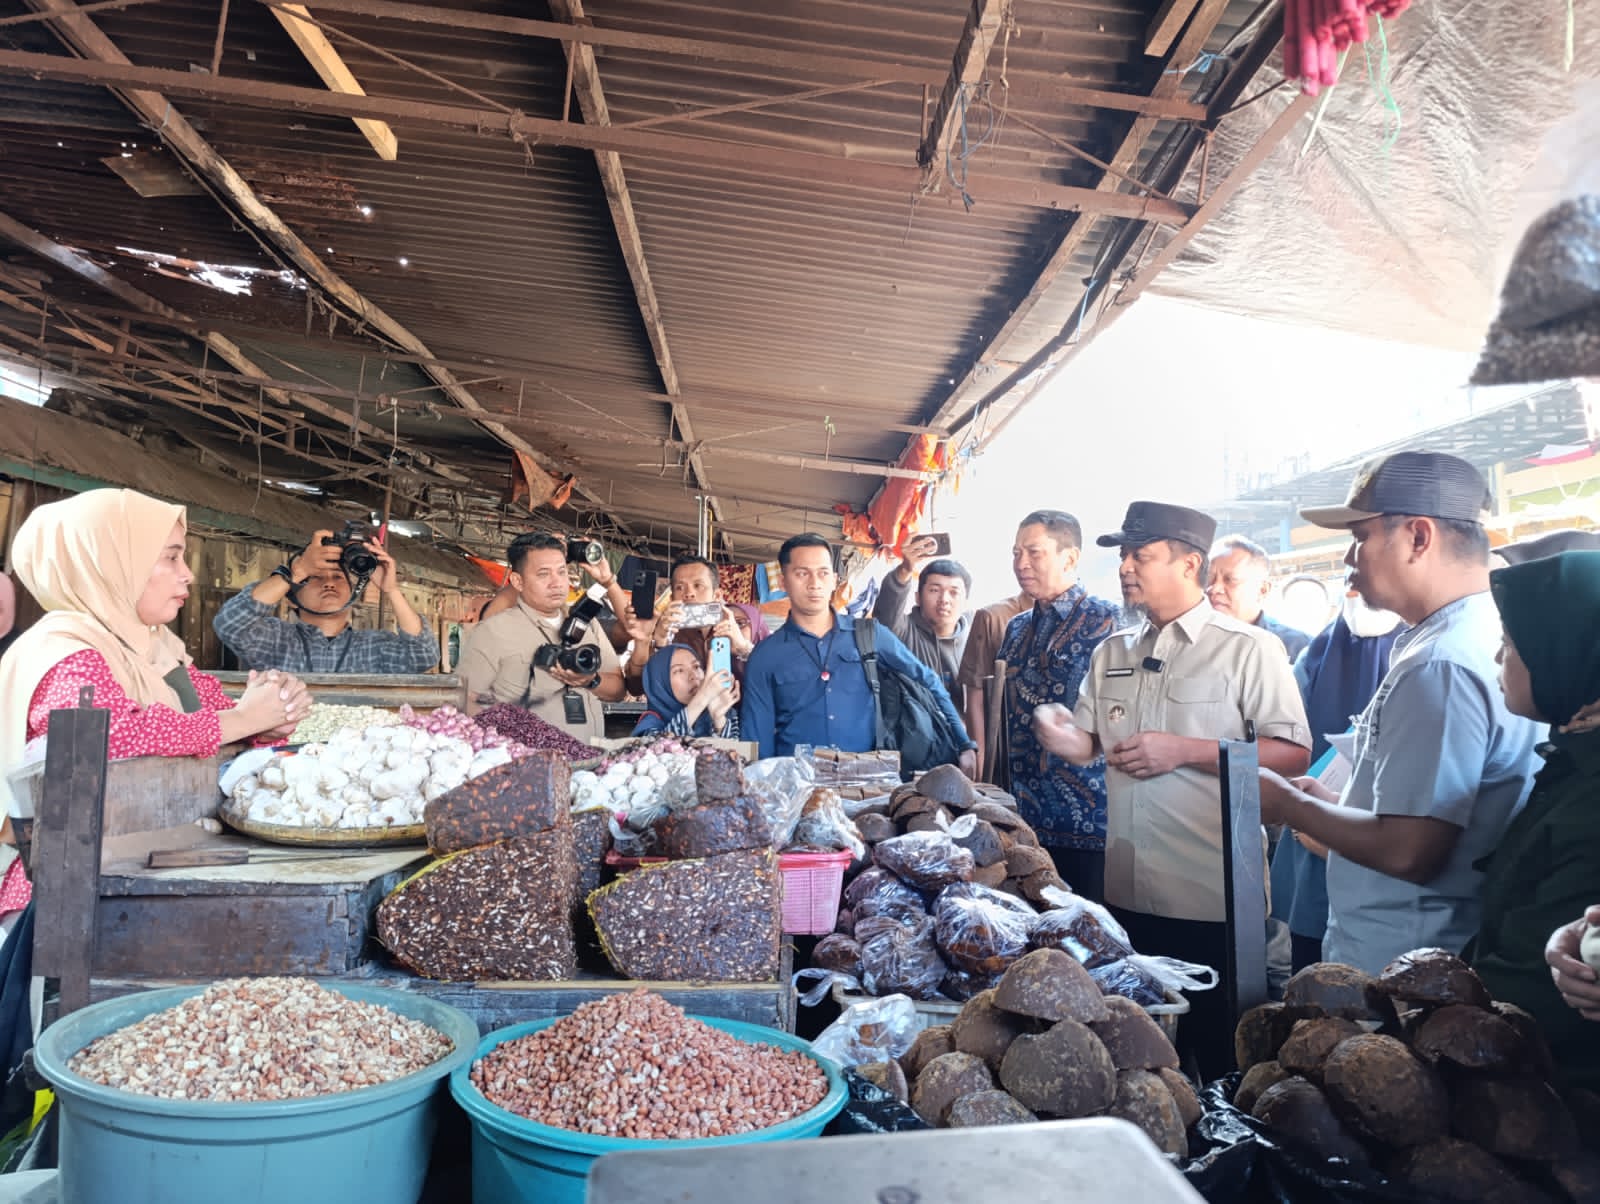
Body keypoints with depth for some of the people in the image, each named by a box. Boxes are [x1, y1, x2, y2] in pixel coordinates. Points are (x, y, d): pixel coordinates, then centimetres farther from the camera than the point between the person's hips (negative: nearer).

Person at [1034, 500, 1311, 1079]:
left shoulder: (1249, 649, -6)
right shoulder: (1112, 652, 11)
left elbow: (1294, 753, -12)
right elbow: (1088, 743, 14)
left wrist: (1183, 751, -19)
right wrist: (1062, 734, -10)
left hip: (1214, 901, -5)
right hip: (1128, 895, 6)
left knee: (1219, 1055, 10)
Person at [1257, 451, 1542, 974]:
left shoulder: (1441, 667, -24)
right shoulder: (1481, 638, 9)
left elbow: (1406, 851, -28)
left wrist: (1287, 804, -14)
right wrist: (1328, 803, 10)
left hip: (1390, 971, -9)